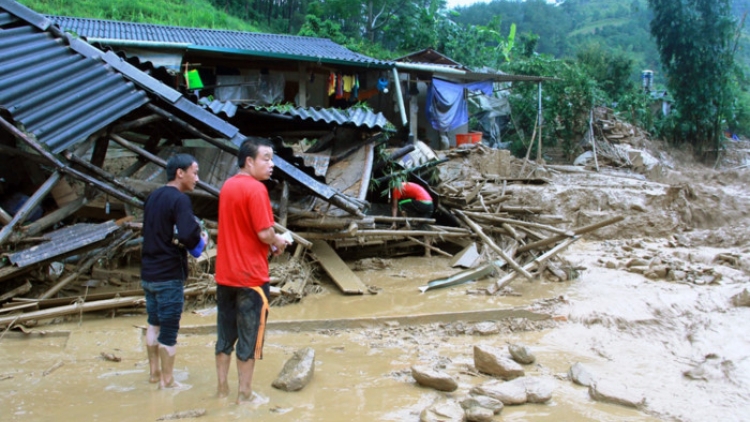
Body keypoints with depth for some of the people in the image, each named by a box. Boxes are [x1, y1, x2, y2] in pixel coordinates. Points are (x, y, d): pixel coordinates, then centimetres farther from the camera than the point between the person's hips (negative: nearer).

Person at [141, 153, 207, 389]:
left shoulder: (153, 197, 9)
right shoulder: (179, 199, -18)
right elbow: (188, 236, -30)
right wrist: (201, 240, -8)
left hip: (148, 272, 8)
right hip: (169, 275, -8)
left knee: (154, 323, 20)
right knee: (169, 330, 3)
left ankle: (154, 372, 32)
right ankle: (167, 381, 13)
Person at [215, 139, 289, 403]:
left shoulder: (228, 186, 10)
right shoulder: (256, 189, -16)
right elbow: (264, 233, -21)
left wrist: (270, 243, 9)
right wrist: (278, 242, -1)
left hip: (224, 274, 8)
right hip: (251, 276, -8)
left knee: (225, 335, 15)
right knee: (249, 337, 4)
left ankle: (222, 390, 24)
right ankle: (244, 394, 13)